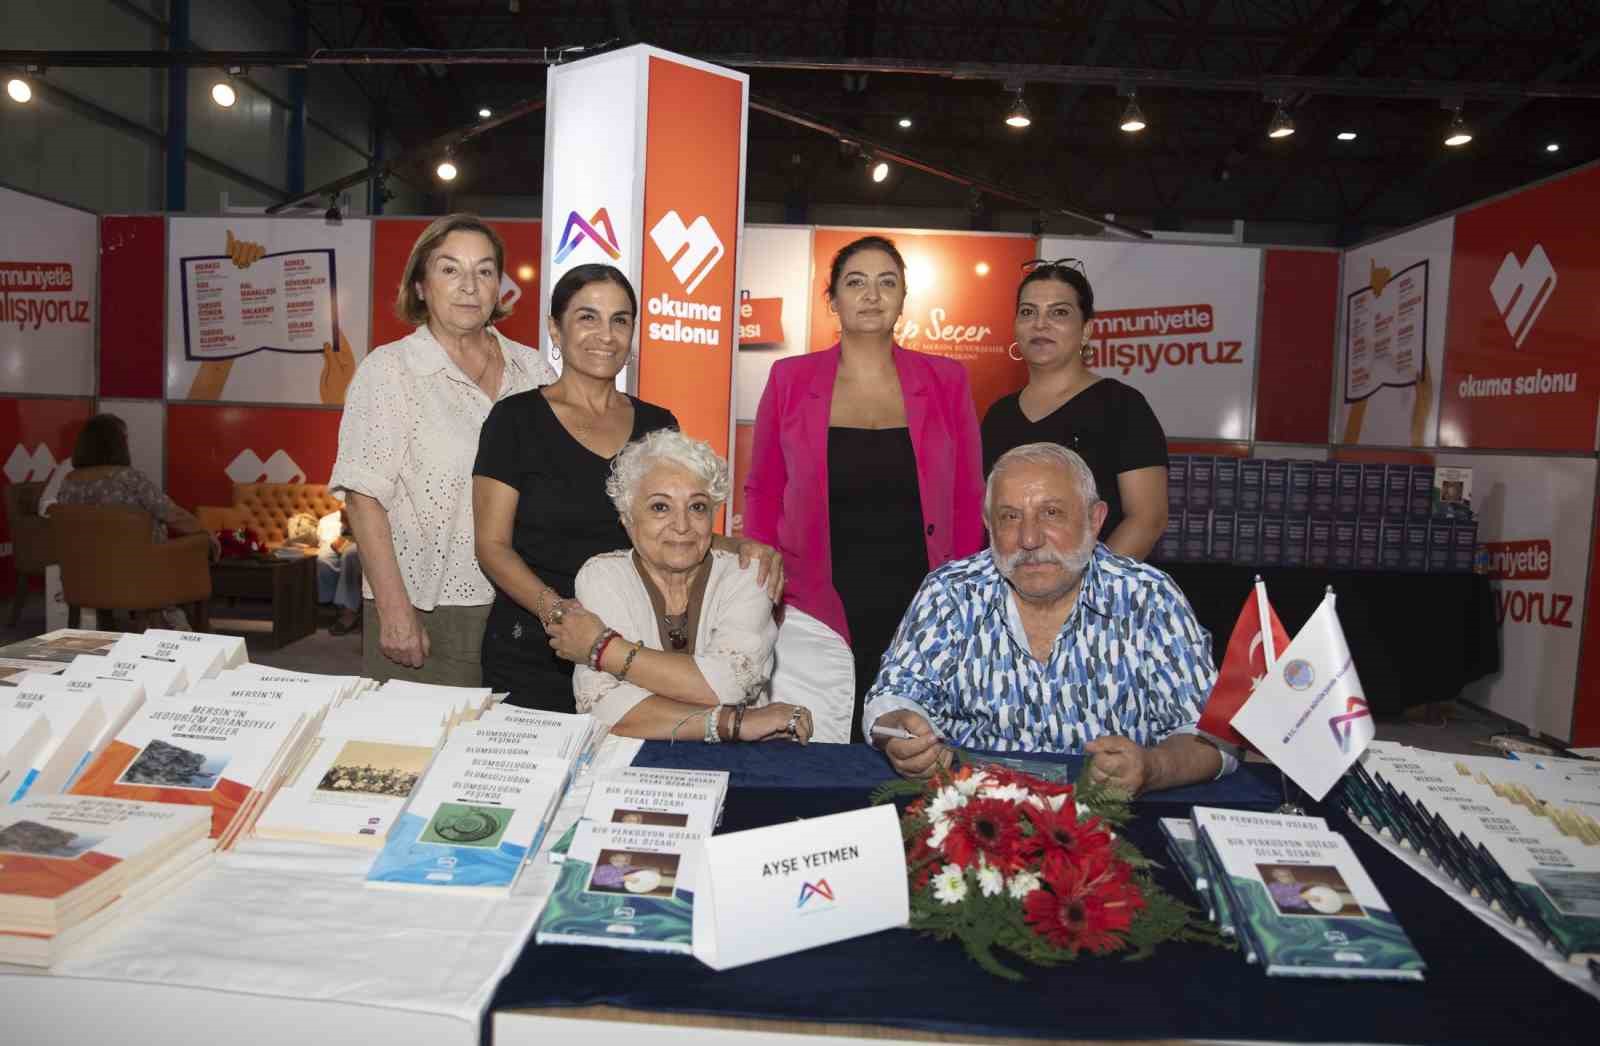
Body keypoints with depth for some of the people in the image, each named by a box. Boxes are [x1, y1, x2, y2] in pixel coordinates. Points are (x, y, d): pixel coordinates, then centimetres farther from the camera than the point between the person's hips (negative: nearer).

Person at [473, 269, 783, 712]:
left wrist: (740, 548, -8)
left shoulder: (658, 425, 7)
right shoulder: (516, 419, -4)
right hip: (532, 656, -3)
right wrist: (553, 608, -24)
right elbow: (493, 545, -6)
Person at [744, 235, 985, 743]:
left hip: (920, 619, 1)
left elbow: (967, 502, 8)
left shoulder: (945, 381, 5)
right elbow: (763, 496, 9)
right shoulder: (790, 379, 4)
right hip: (815, 621, 0)